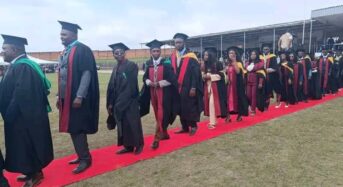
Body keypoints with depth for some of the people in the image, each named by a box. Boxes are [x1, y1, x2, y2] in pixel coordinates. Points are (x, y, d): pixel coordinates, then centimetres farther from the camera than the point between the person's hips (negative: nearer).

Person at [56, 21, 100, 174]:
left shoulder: (82, 50, -11)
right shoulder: (65, 52, 15)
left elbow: (87, 73, -19)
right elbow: (62, 76, 19)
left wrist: (79, 96, -23)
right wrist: (59, 95, 17)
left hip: (78, 97, -9)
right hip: (67, 97, 9)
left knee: (77, 128, -4)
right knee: (72, 128, 13)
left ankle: (85, 159, 8)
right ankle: (81, 155, 26)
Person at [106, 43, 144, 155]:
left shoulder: (131, 66, -9)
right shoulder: (116, 68, 13)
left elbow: (131, 86, -15)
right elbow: (112, 87, 12)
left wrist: (121, 101, -17)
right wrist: (111, 103, 6)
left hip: (130, 101, -7)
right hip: (118, 102, 7)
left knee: (133, 123, 0)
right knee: (122, 124, 10)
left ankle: (139, 145, 15)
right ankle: (128, 146, 21)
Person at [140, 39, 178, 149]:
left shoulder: (166, 63, -8)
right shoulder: (148, 64, 7)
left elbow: (172, 79, -12)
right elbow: (145, 77, 13)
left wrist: (159, 83, -17)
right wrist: (149, 82, -9)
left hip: (164, 92, -6)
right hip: (152, 92, 6)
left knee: (161, 115, -8)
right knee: (158, 115, 13)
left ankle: (157, 138, -4)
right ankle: (165, 134, 29)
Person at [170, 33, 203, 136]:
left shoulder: (191, 56, -9)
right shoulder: (172, 56, 7)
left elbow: (196, 73, -12)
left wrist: (193, 88, -17)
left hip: (188, 88, -5)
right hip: (177, 87, 6)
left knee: (190, 108, 1)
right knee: (181, 108, 11)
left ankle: (193, 126, 18)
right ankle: (185, 127, 22)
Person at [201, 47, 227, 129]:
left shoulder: (217, 64, -7)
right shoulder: (204, 65, 9)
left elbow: (221, 75, -10)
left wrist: (210, 76, -18)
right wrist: (203, 76, -6)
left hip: (215, 86, -5)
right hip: (207, 86, 6)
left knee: (213, 103, -9)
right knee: (209, 103, 5)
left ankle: (213, 122, -5)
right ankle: (212, 120, 14)